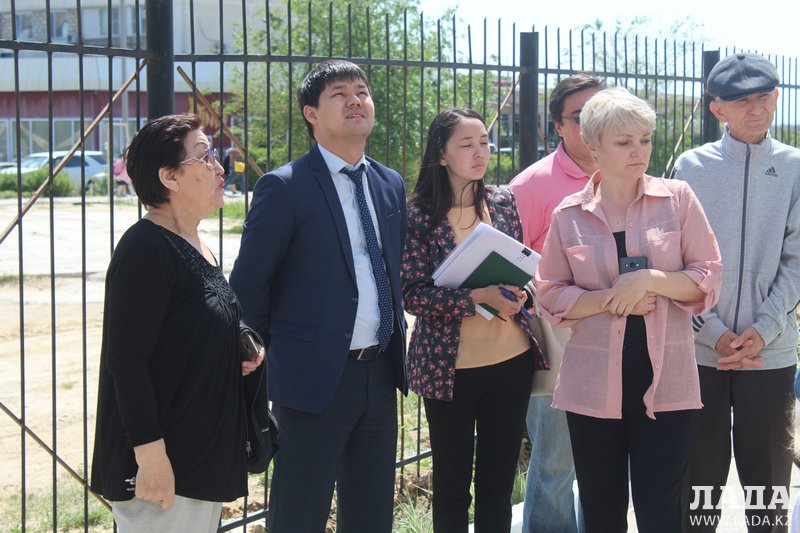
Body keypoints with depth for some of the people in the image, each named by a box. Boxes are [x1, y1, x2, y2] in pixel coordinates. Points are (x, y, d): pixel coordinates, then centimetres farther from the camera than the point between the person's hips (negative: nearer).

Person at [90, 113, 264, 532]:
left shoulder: (196, 246, 12)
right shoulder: (145, 249, -16)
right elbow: (127, 359, -21)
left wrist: (238, 356, 5)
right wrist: (149, 451, -23)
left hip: (205, 449, 10)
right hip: (163, 463, -10)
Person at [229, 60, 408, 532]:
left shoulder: (392, 185, 10)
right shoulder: (285, 187, -10)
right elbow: (248, 285, -8)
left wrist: (397, 331, 14)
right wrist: (268, 354, -3)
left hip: (380, 373, 6)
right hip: (314, 377, -6)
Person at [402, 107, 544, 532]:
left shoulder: (503, 202, 4)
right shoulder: (420, 214, -8)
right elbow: (411, 292, -13)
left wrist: (516, 294, -8)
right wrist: (478, 297, -23)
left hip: (511, 359, 4)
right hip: (449, 366, -3)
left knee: (499, 480, 11)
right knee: (452, 482, 9)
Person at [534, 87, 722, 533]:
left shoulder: (677, 199, 2)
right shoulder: (569, 215, 4)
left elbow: (710, 279, 1)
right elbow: (551, 295, 3)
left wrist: (650, 280, -15)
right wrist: (610, 299, -12)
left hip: (665, 380, -1)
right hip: (593, 383, 1)